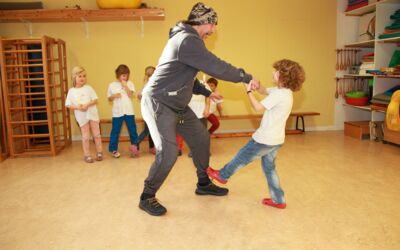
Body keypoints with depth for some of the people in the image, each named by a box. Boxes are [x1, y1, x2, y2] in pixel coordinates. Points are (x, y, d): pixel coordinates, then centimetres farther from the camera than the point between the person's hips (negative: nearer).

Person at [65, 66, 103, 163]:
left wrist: (87, 105, -20)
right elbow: (68, 105, -1)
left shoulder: (88, 88, 0)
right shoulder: (71, 91, 0)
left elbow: (95, 100, -3)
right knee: (86, 137, 6)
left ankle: (99, 153, 20)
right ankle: (87, 155, 16)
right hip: (81, 116, 0)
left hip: (92, 114, 1)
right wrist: (77, 107, -18)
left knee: (97, 134, 7)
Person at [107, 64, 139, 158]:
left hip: (129, 111, 1)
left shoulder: (129, 84, 3)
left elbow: (130, 95, -9)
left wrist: (125, 86, -15)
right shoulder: (112, 85, 3)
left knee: (132, 130, 8)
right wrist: (114, 96, -13)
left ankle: (134, 147, 22)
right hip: (117, 112, -1)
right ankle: (113, 149, 16)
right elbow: (109, 99, 7)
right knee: (115, 131, 4)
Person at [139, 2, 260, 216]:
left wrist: (207, 92, 21)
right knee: (168, 152, -17)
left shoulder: (187, 39, 15)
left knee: (201, 138, 12)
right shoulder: (187, 40, -19)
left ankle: (203, 184, 28)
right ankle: (146, 198, 3)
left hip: (177, 106, 11)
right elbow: (217, 67, -25)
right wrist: (247, 78, -15)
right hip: (158, 103, -11)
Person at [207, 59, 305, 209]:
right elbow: (264, 91, 14)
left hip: (266, 138, -9)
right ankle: (278, 200, 23)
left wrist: (249, 90, -13)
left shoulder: (279, 94, -24)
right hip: (276, 139, 9)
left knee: (242, 157, 10)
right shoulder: (285, 91, 6)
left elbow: (258, 107, -21)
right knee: (269, 167, 18)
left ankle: (222, 175, 31)